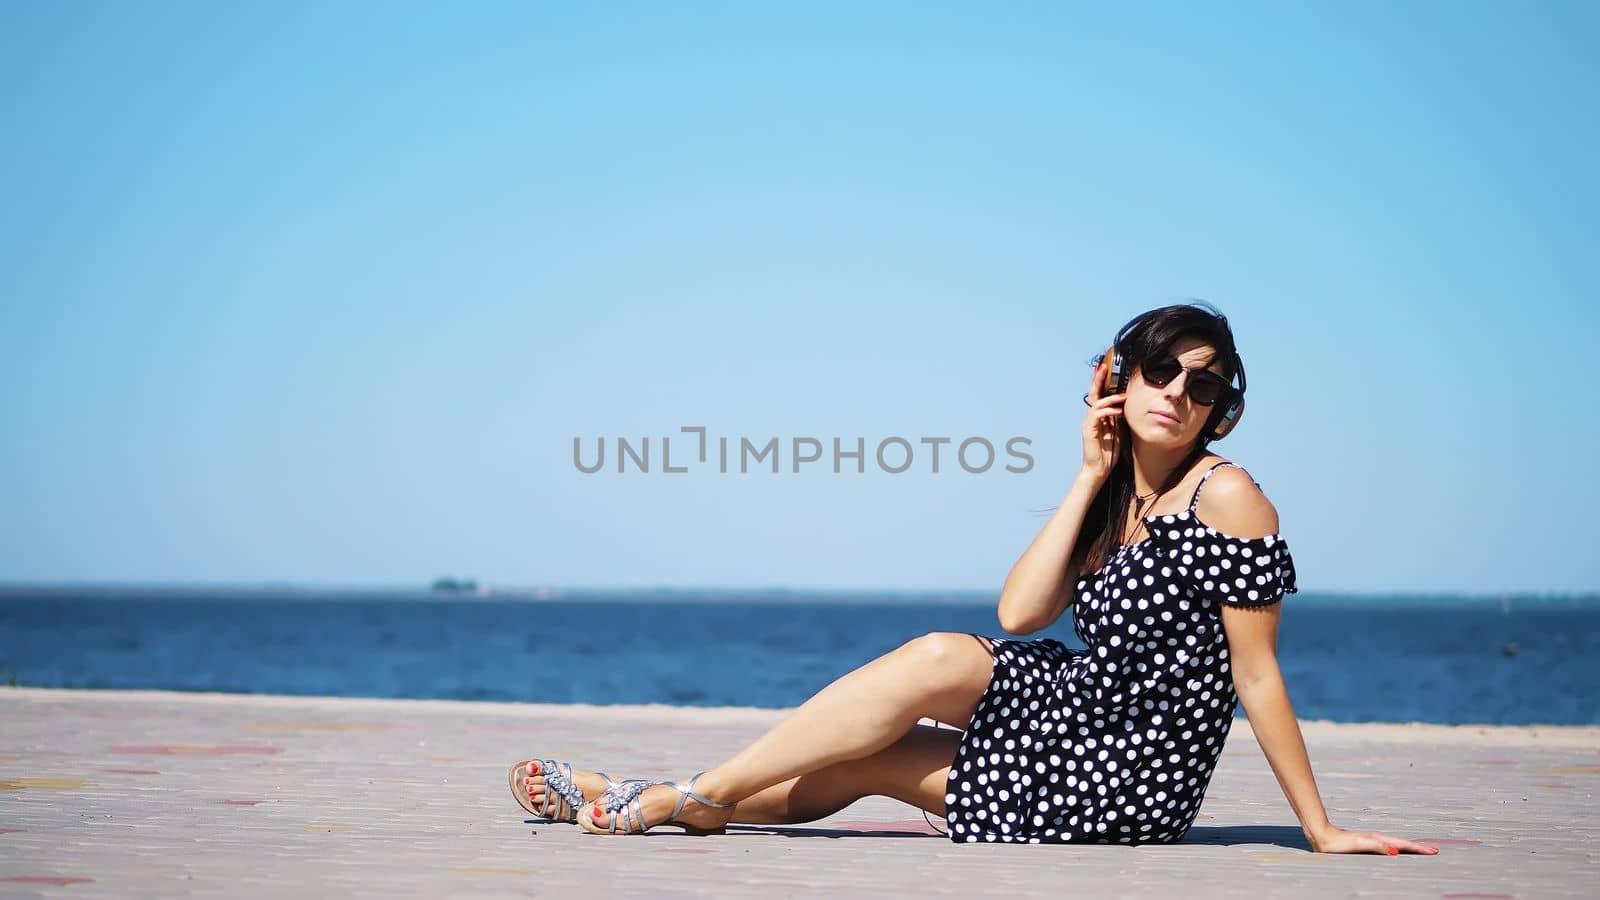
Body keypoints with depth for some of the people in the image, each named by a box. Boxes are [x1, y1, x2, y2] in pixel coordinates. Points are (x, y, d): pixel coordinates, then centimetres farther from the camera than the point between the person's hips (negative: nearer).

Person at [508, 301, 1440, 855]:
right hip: (1083, 740, 8)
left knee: (945, 660, -18)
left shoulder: (1225, 496, -10)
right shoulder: (1114, 498, 11)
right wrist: (1091, 478, -5)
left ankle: (675, 801, -15)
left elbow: (1258, 675, -10)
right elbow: (1019, 613, -4)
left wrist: (1322, 830, -11)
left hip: (1131, 782, -8)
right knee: (865, 760, 0)